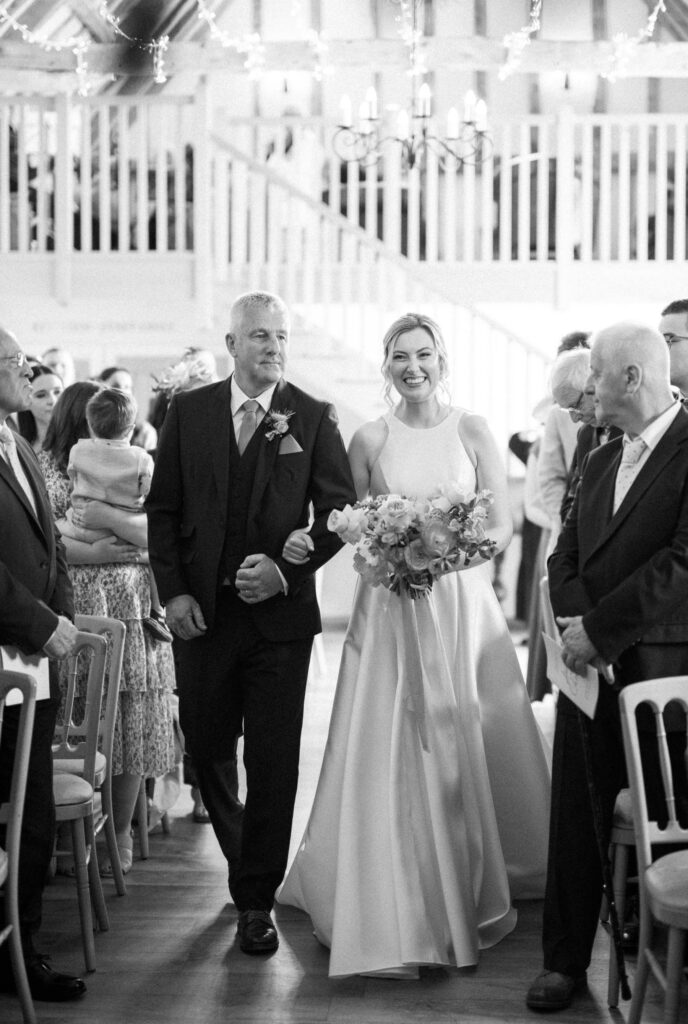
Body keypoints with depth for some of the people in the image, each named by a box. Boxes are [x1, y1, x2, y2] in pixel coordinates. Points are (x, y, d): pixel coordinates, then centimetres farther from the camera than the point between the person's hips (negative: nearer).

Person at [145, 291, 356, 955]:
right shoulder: (188, 412, 3)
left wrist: (286, 569, -14)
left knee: (273, 762, 2)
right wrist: (173, 591, -5)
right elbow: (162, 508, 5)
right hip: (201, 612, 2)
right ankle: (244, 862, 38)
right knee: (206, 748, 12)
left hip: (280, 612, -2)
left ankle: (256, 901, 15)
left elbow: (338, 511, -1)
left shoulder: (313, 418, -1)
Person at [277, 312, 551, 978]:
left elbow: (503, 523, 0)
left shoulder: (472, 432, 2)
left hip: (462, 604, 0)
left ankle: (475, 891, 23)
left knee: (467, 745, 4)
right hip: (390, 607, 0)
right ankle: (399, 906, 12)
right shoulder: (369, 440, 4)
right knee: (392, 753, -1)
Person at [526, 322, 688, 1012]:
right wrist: (578, 627, -7)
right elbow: (566, 558, 12)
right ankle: (566, 961, 20)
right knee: (576, 819, 9)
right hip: (591, 668, 6)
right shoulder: (600, 462, 15)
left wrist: (597, 629, -15)